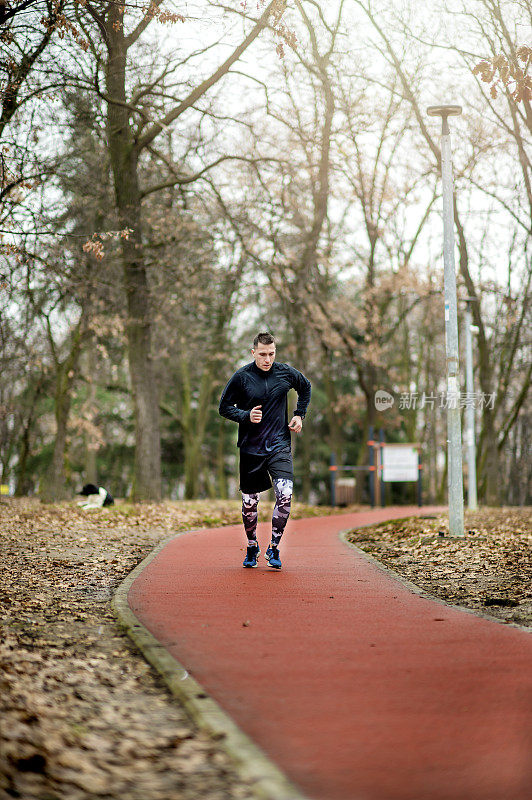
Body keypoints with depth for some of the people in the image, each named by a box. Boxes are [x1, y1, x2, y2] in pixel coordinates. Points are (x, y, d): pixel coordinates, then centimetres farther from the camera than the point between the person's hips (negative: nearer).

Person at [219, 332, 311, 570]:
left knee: (285, 495, -17)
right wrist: (246, 416, -15)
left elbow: (305, 387, 21)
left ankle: (274, 548, -2)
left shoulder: (286, 373, 0)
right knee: (249, 501, 7)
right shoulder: (241, 377, -7)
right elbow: (224, 407, 1)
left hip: (280, 445, 1)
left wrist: (299, 415, 12)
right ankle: (252, 547, 30)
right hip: (250, 448, 0)